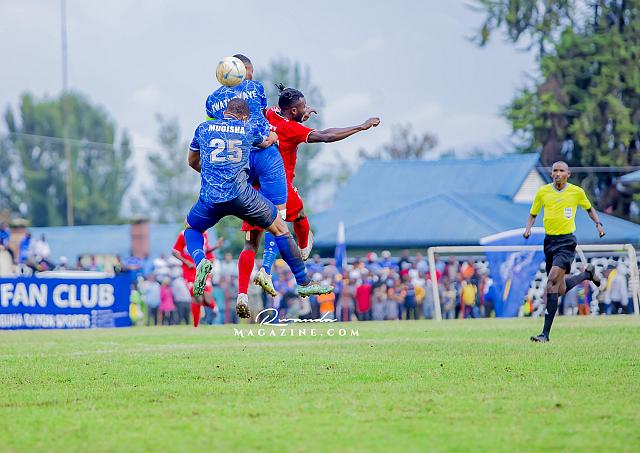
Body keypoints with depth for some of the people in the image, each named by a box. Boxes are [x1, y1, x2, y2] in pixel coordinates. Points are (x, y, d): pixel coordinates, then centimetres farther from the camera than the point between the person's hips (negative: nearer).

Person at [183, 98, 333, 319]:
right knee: (280, 228, 17)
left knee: (191, 230, 29)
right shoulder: (248, 129, 10)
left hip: (210, 198, 1)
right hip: (241, 194, -1)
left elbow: (193, 162, 28)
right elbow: (267, 142, 33)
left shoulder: (203, 128, 13)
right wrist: (272, 133, 56)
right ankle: (303, 283, 17)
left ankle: (200, 261, -5)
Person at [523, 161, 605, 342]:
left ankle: (545, 333, -19)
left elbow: (589, 208, 18)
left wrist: (598, 223, 3)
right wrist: (528, 228, -3)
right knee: (561, 290, 9)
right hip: (550, 241, 4)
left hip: (567, 241, -4)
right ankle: (588, 273, 42)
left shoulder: (577, 192, -1)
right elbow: (533, 213, 16)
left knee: (552, 282, -20)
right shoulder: (542, 192, 4)